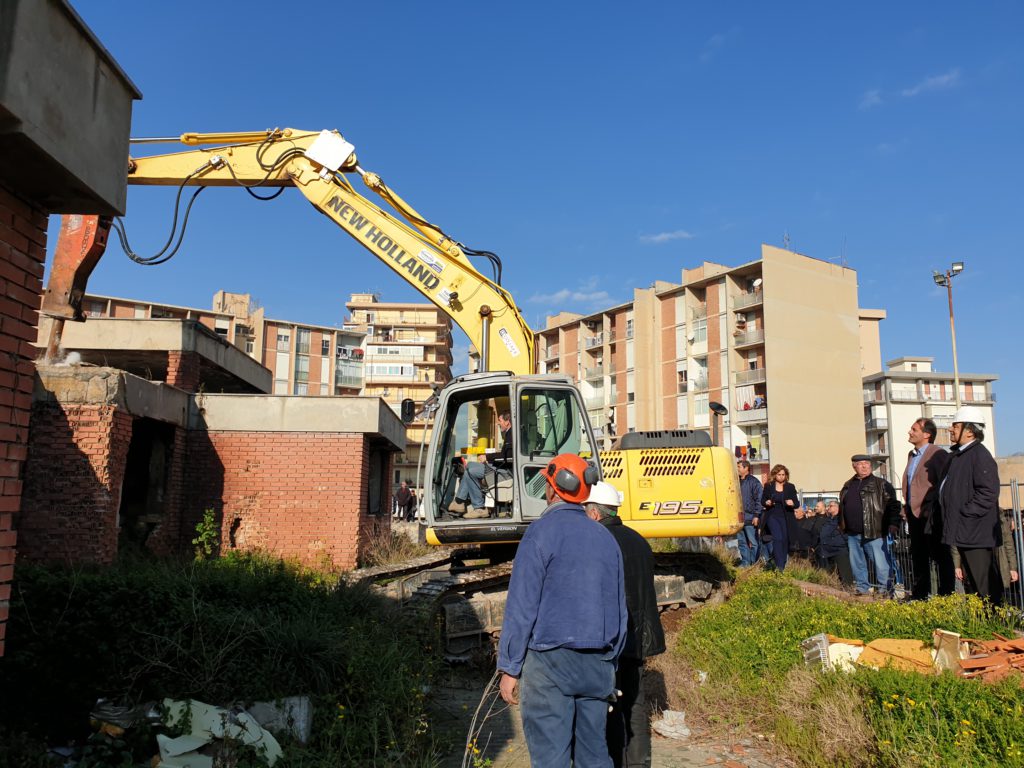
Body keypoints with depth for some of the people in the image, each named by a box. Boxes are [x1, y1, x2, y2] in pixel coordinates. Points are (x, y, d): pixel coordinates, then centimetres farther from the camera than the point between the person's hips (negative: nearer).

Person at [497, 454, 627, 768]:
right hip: (598, 665, 6)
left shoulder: (541, 532, -8)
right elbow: (620, 609, 15)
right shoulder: (606, 538, 9)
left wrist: (509, 668, -5)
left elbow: (522, 606, -10)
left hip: (550, 660, -6)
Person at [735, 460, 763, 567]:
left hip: (749, 517, -7)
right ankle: (745, 562, 17)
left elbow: (759, 499, -9)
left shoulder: (754, 481, -5)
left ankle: (755, 563, 4)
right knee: (742, 541, 10)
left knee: (753, 542, -2)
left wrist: (756, 515, -15)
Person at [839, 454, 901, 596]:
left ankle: (885, 589, 6)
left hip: (874, 533, -6)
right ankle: (862, 588, 25)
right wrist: (842, 526, 17)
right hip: (852, 534, 6)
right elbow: (842, 507, 21)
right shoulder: (847, 486, 15)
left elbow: (893, 505, -6)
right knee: (857, 563, 13)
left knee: (881, 563, -4)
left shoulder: (882, 485, -1)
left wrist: (893, 523, -15)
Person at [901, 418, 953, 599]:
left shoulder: (938, 454, -12)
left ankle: (946, 595, 9)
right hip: (914, 515, 9)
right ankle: (919, 595, 24)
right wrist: (907, 508, 14)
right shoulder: (911, 455, 15)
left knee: (940, 557, 1)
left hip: (931, 516, -9)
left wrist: (934, 511, -17)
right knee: (918, 557, 15)